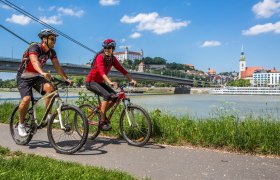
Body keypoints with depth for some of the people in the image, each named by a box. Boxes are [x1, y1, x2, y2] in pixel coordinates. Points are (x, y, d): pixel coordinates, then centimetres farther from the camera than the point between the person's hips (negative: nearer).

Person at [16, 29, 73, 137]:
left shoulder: (51, 52, -2)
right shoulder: (34, 47, -22)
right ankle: (21, 124, -3)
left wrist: (66, 79, -18)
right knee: (26, 99, -25)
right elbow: (34, 62, -40)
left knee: (50, 88, -26)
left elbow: (57, 66, -6)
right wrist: (43, 73, -59)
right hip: (24, 77, -5)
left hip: (36, 76, 5)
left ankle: (48, 115, -14)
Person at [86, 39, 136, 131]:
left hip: (100, 82, 7)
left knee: (115, 96, -8)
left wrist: (131, 80, -18)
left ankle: (101, 113, 11)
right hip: (91, 81, -7)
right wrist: (110, 82, -52)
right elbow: (102, 71, -37)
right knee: (107, 95, -28)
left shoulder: (112, 59, -1)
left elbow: (122, 69, -7)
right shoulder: (100, 57, -22)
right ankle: (102, 122, -21)